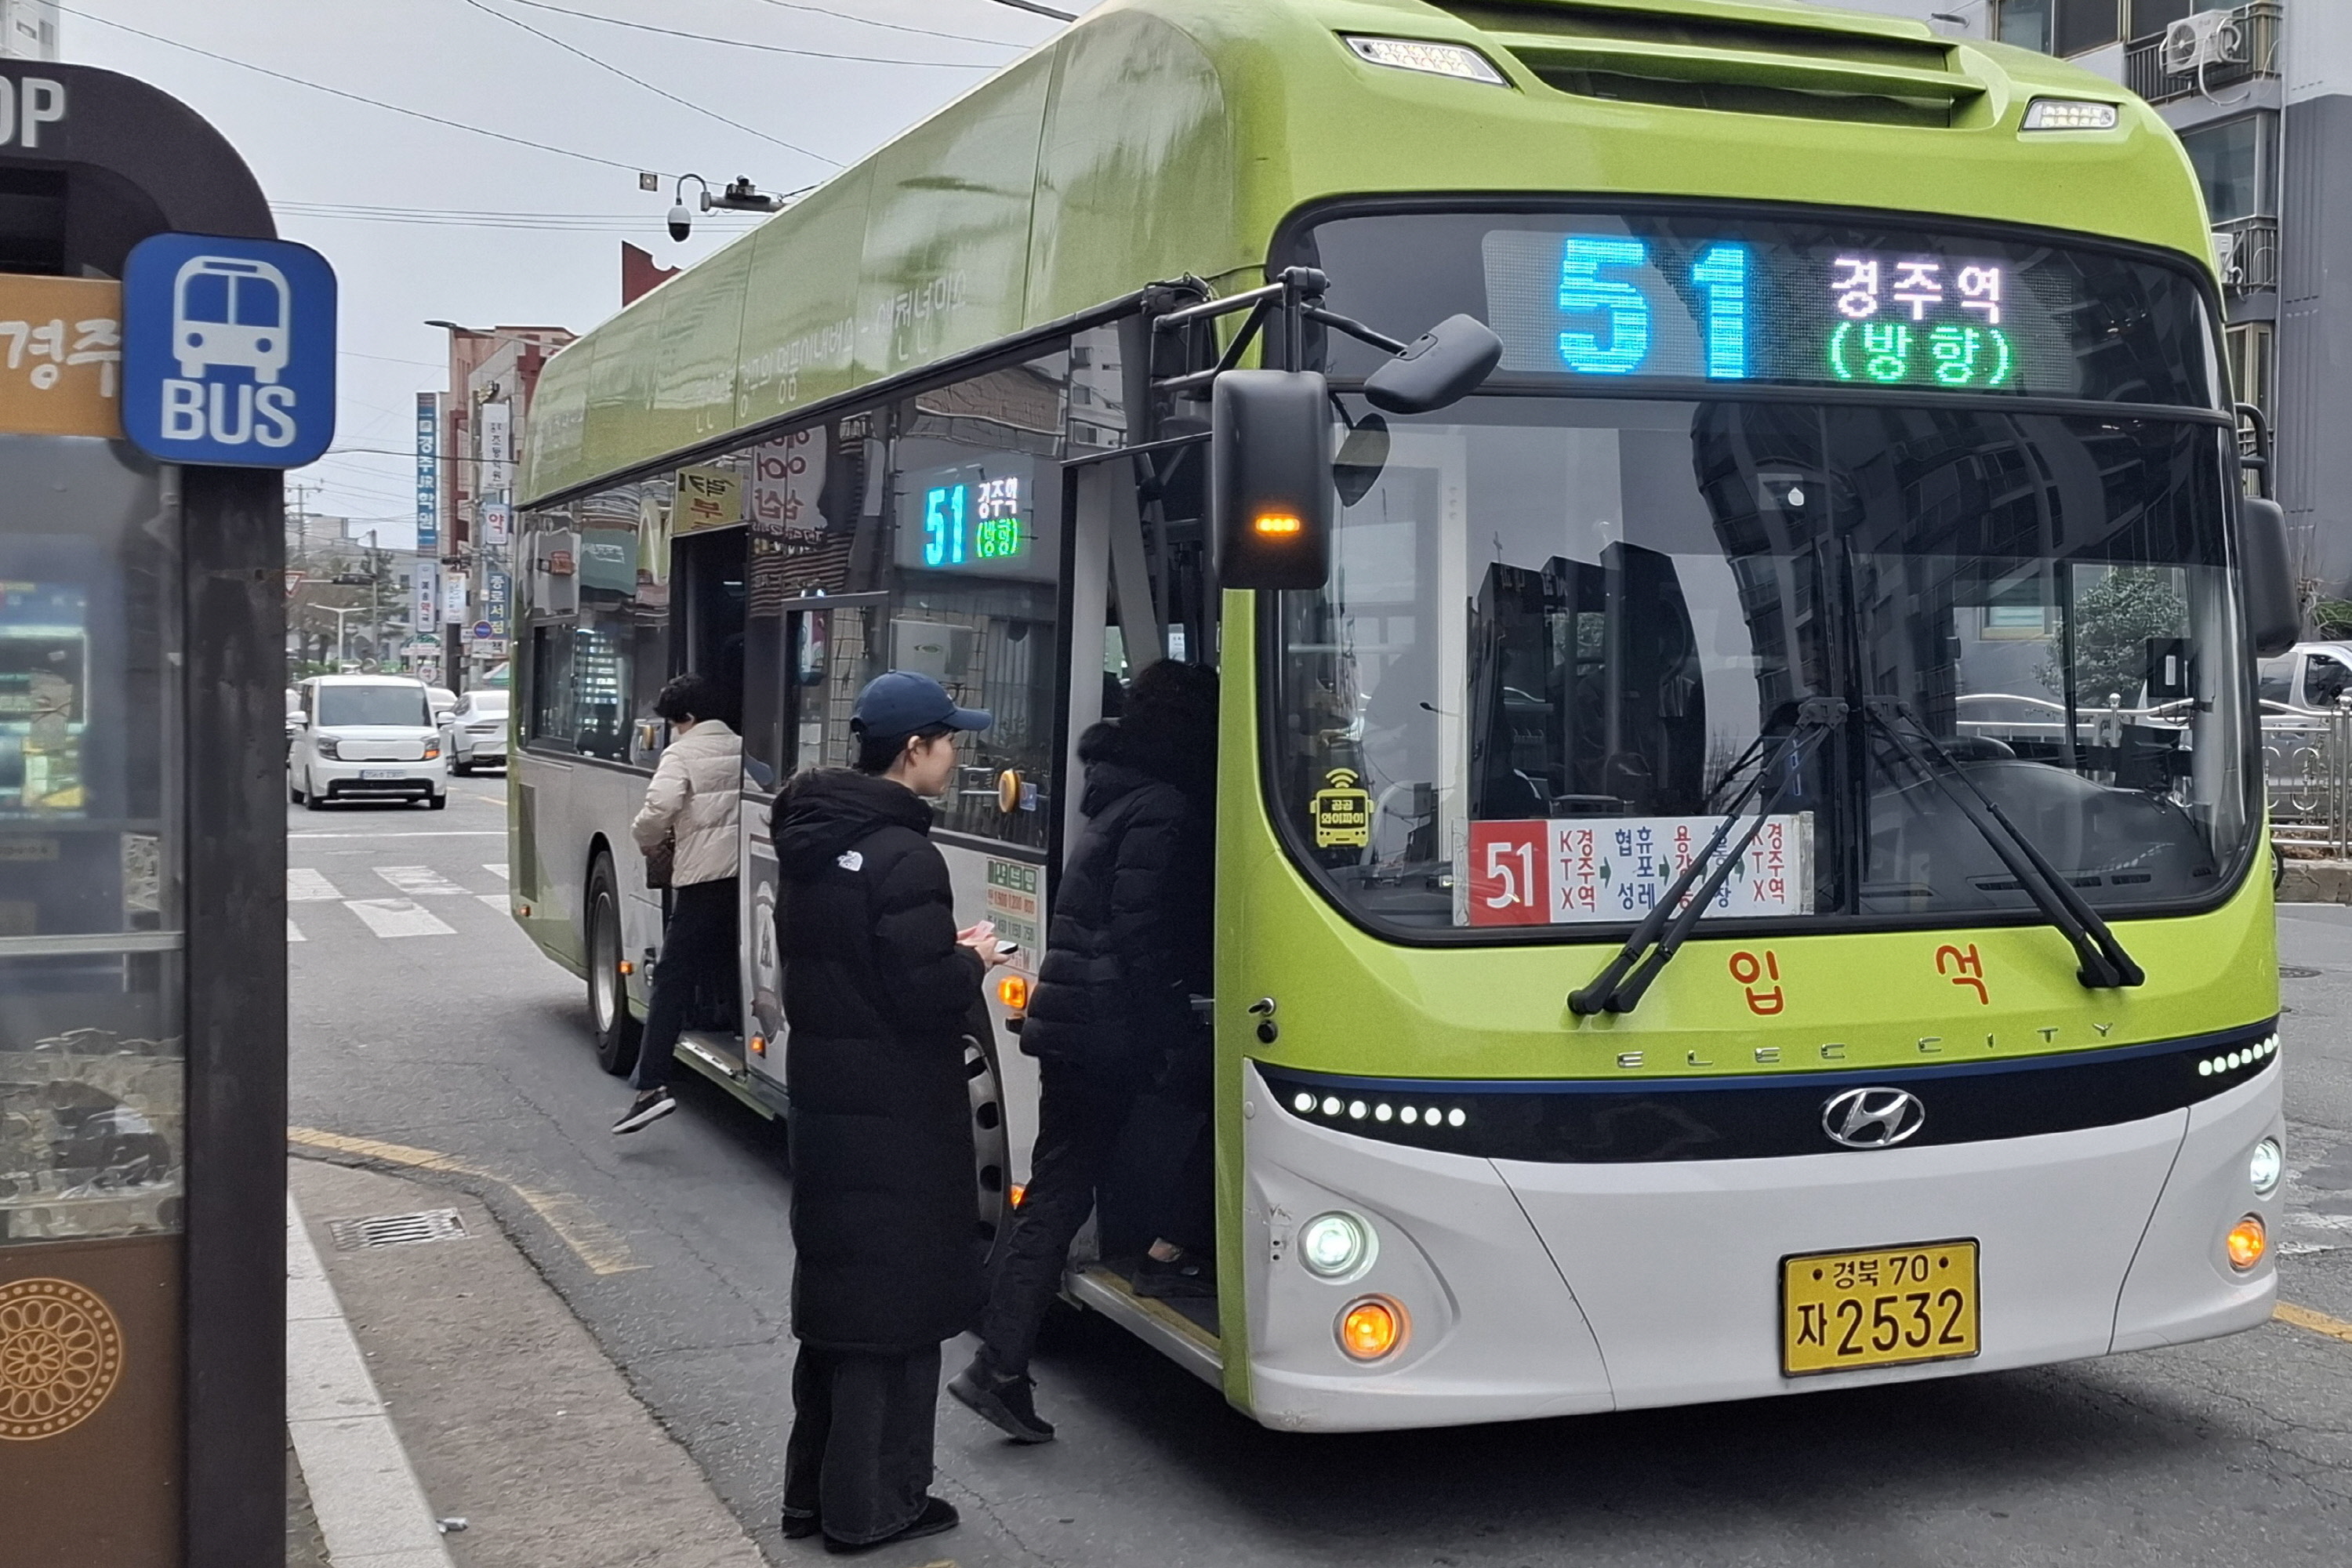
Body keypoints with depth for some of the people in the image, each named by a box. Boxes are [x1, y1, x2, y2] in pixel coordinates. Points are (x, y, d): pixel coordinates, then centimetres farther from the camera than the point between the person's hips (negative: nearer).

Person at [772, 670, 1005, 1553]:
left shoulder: (813, 841, 8)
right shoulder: (903, 858, -21)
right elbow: (923, 996, -23)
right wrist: (972, 958, -4)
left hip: (824, 1099, 9)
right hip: (894, 1117, -9)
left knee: (833, 1290, 18)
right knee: (892, 1303, 2)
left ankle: (815, 1488, 27)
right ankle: (869, 1506, 10)